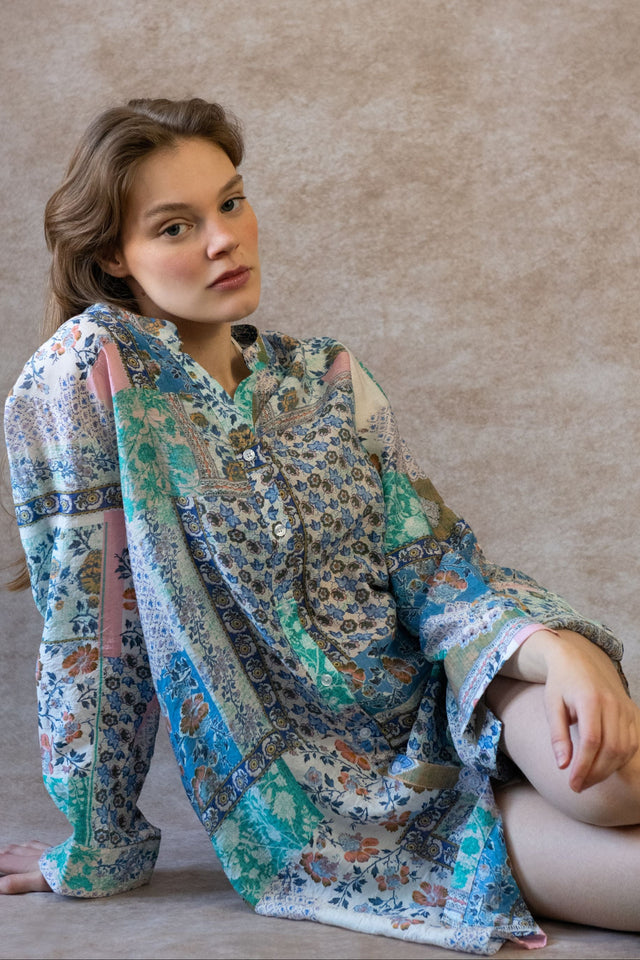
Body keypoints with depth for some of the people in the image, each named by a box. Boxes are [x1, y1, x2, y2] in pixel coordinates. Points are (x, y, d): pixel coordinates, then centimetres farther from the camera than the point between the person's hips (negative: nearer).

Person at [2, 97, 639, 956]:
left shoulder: (324, 379, 6)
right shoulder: (88, 372, -10)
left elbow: (430, 562, 0)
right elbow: (88, 613, -9)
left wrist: (557, 648, -21)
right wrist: (97, 851, -4)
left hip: (446, 714, 4)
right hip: (316, 794, -4)